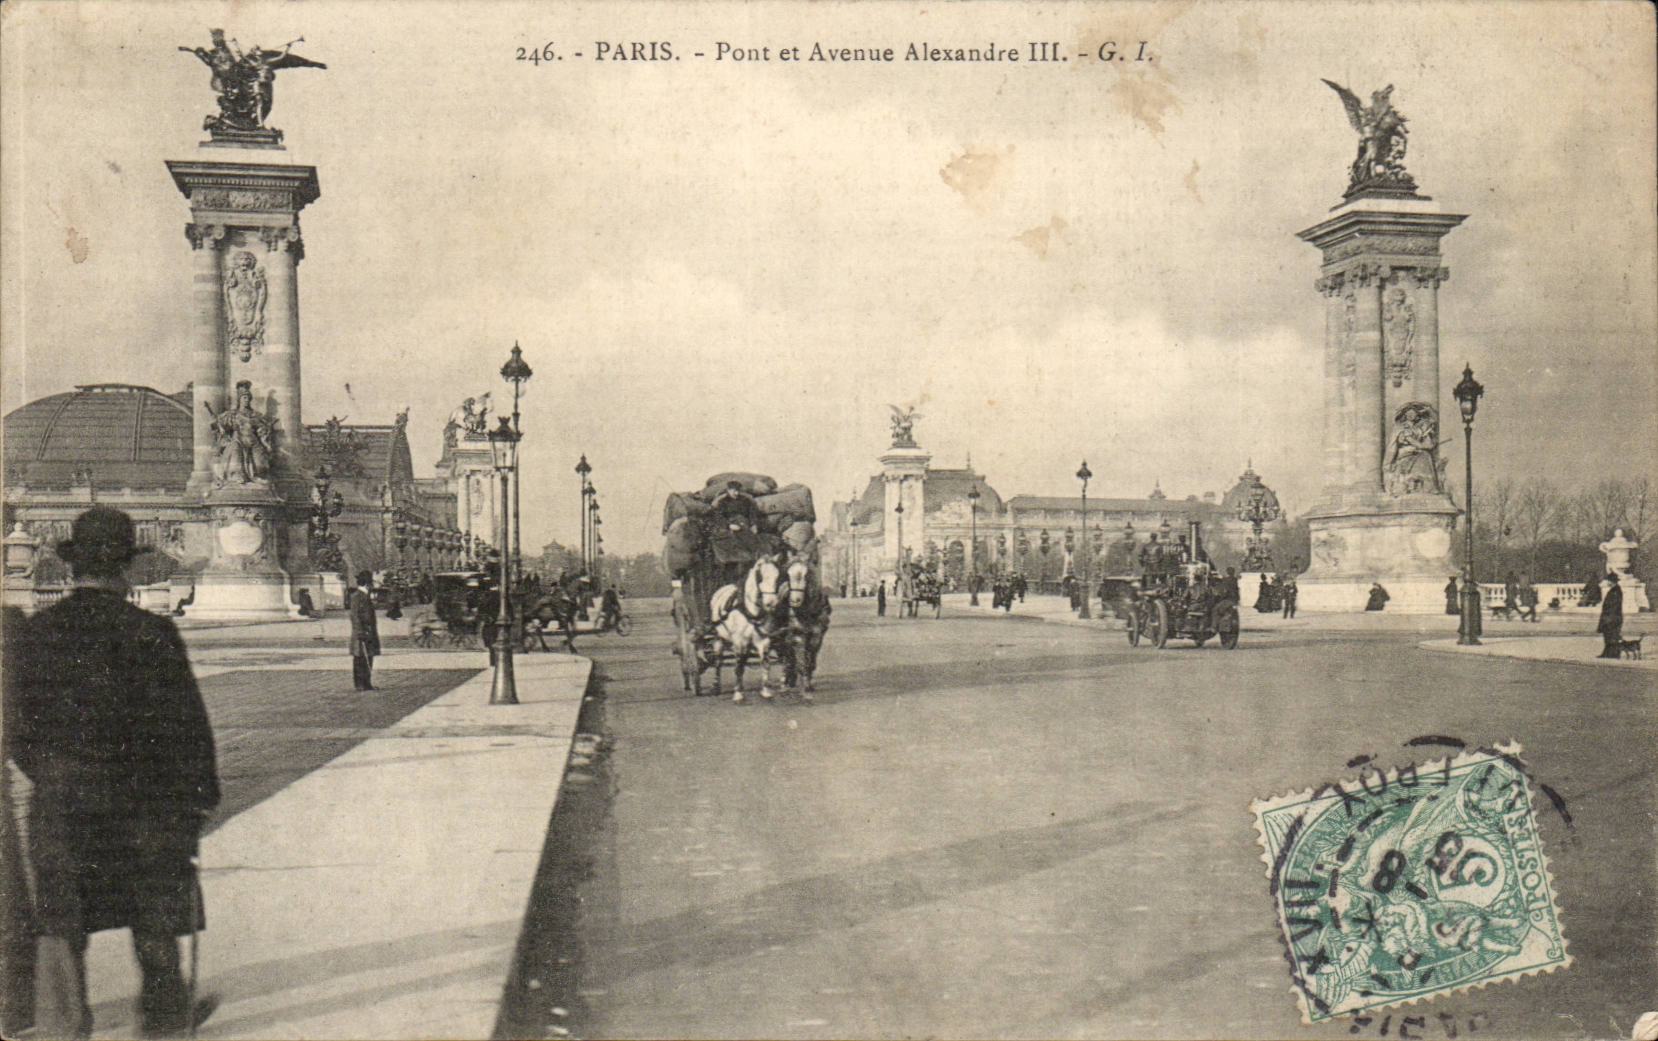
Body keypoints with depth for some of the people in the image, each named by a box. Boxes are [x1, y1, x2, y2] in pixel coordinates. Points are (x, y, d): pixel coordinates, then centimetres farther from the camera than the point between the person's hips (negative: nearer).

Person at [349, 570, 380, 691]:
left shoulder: (367, 596, 17)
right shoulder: (356, 596, -11)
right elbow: (355, 616, -16)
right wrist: (360, 632, -21)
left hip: (369, 632, 9)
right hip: (362, 632, -9)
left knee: (368, 658, 11)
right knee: (360, 659, -6)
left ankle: (367, 683, 17)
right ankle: (361, 684, -4)